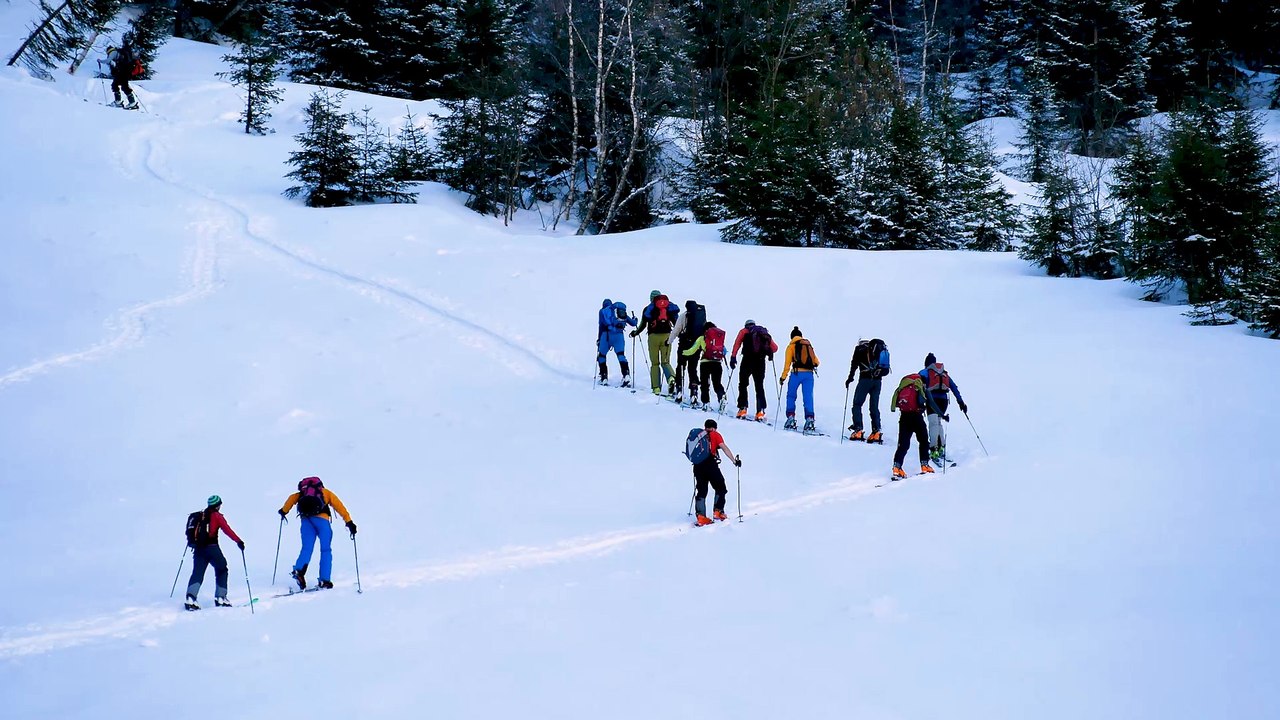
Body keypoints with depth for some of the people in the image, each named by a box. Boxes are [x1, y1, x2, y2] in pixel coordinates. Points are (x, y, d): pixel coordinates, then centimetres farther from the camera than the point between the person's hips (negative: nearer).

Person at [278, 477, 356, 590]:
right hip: (321, 519, -2)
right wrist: (349, 522, 10)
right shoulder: (326, 492, 25)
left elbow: (292, 498, 12)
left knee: (306, 548, 5)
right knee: (326, 550, 5)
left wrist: (284, 511, 21)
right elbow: (339, 507, 15)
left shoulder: (304, 492, 30)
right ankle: (324, 580, -4)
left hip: (306, 520, 2)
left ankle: (298, 570, -22)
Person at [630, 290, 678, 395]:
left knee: (655, 363, 7)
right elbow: (676, 323, 8)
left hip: (654, 336, -2)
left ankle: (656, 388, -1)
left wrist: (635, 333, 21)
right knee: (665, 362, 7)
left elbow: (643, 325, 4)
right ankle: (671, 378, -24)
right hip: (667, 336, 2)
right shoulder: (669, 306, 10)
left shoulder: (648, 308, 6)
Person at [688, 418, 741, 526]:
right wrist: (734, 461, -8)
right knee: (721, 488, 9)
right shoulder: (715, 434, 6)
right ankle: (718, 511, -2)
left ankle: (701, 516, 1)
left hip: (698, 466, 5)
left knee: (701, 491, 9)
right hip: (710, 464, -5)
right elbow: (724, 448, -5)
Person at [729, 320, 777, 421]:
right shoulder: (765, 332, 23)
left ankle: (742, 409, -4)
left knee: (743, 384, 7)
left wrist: (733, 357, -5)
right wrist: (769, 352, 34)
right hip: (761, 361, 3)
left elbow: (737, 343, 0)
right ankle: (760, 411, -3)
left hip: (748, 360, -2)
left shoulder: (744, 331, 16)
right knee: (759, 387, 9)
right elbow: (775, 347, 14)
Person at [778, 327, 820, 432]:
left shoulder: (791, 345, 6)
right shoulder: (809, 345, 17)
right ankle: (809, 420, -9)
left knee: (791, 396, 12)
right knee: (808, 398, 3)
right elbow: (816, 362, 18)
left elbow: (787, 363, 1)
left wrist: (783, 377, 5)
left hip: (797, 373, -3)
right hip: (809, 374, 3)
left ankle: (791, 418, 4)